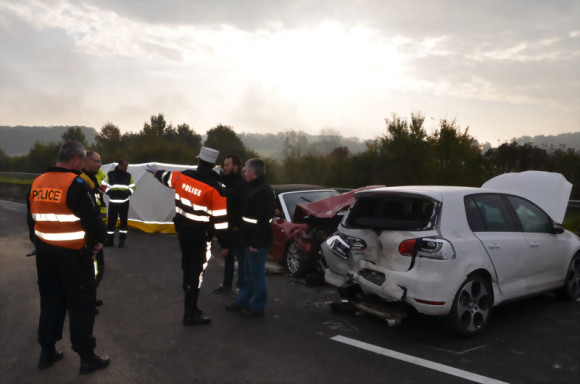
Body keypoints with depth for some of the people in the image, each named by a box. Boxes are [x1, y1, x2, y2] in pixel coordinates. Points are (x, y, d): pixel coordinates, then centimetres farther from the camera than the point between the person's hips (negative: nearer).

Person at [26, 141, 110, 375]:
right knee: (82, 304, 3)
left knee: (50, 300, 19)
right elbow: (91, 218, -19)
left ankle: (47, 352, 28)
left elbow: (32, 218, 14)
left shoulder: (37, 183, 6)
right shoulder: (75, 184, -18)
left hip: (45, 253, 7)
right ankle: (87, 357, 11)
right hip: (74, 254, -7)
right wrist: (98, 240, -1)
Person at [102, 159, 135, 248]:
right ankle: (109, 240, 13)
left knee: (123, 221, 4)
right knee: (111, 221, 3)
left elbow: (133, 187, 11)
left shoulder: (128, 176, 6)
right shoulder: (110, 174, 0)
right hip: (113, 203, -1)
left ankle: (122, 240, 13)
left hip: (124, 203, 1)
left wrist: (129, 192, -8)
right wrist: (109, 191, -14)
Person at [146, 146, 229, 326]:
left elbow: (167, 177, 20)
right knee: (197, 271, 1)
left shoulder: (184, 176, -2)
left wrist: (155, 171, 43)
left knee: (187, 266, 19)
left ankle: (190, 305, 35)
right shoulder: (216, 187, -18)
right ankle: (190, 314, 6)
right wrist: (224, 244, -11)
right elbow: (220, 218, -18)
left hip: (183, 229, 6)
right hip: (200, 234, -6)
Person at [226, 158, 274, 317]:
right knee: (249, 272, 19)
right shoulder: (253, 188, 13)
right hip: (250, 239, 10)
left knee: (256, 273, 1)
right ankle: (242, 302, 31)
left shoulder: (263, 192, -21)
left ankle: (257, 307, 13)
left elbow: (263, 220, -25)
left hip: (257, 242, -10)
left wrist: (255, 243, -24)